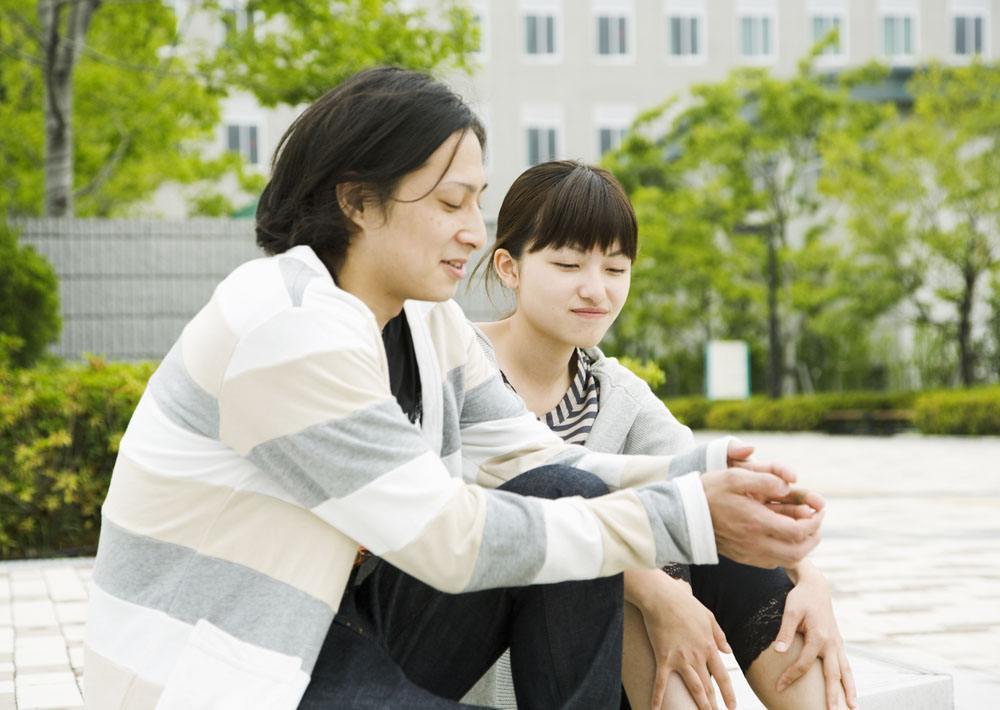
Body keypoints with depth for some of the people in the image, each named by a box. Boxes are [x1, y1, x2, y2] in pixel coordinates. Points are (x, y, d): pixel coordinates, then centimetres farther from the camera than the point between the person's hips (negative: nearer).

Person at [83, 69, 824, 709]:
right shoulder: (289, 330, -24)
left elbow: (538, 466, 0)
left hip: (338, 629, 8)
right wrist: (688, 518, -23)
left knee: (567, 497, -8)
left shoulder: (424, 317, 4)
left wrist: (707, 477, -17)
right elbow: (450, 540, -23)